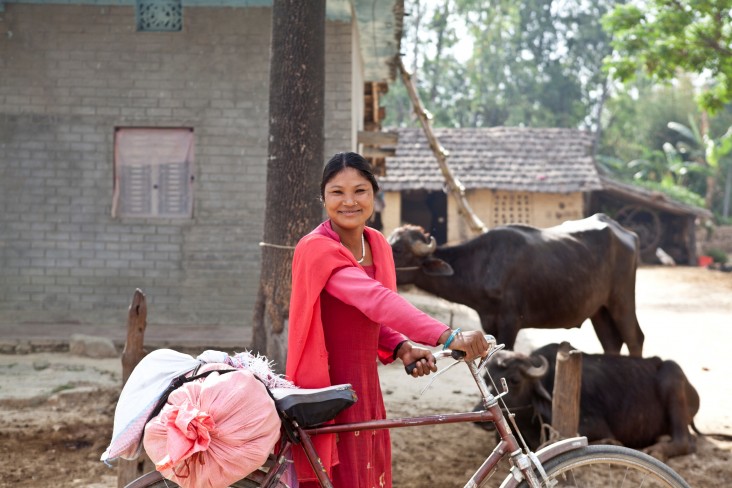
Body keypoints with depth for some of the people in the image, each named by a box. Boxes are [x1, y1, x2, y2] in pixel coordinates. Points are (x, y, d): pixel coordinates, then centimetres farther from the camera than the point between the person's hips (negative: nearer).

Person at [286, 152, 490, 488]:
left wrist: (402, 348, -7)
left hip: (366, 394, 7)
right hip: (328, 394, -7)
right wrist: (448, 337, -40)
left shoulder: (377, 245, 8)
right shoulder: (317, 249, -16)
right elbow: (375, 299, -31)